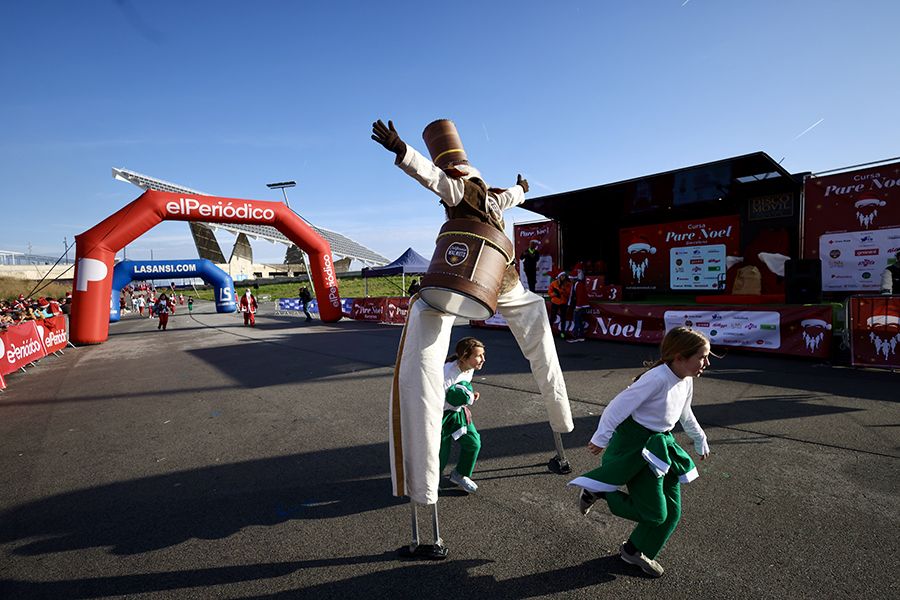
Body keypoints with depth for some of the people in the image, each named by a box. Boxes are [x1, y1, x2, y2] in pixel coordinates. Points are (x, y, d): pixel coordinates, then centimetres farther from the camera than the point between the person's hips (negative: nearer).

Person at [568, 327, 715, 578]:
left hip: (662, 445, 9)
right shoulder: (657, 379, -28)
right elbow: (619, 406, -25)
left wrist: (700, 440, 31)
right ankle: (598, 490, 13)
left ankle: (634, 551, 35)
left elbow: (685, 414, 21)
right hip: (637, 447, -9)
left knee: (671, 511, 14)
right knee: (655, 513, -3)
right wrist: (601, 439, -21)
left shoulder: (686, 381, 1)